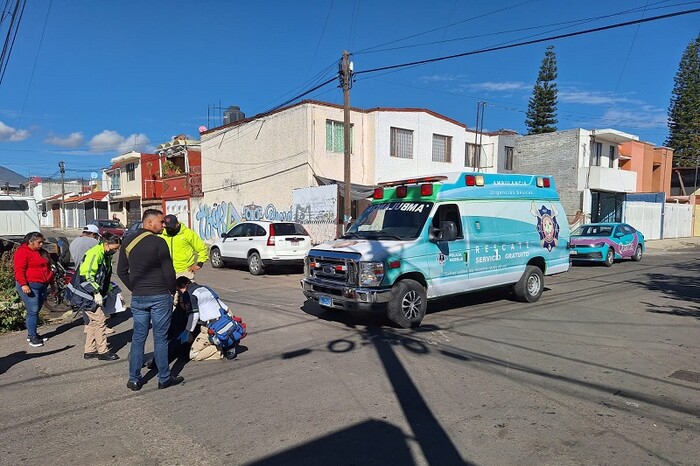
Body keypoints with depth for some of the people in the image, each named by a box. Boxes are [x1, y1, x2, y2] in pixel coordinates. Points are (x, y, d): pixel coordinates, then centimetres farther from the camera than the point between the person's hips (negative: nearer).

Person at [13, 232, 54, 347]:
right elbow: (19, 270, -17)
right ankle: (32, 337, -4)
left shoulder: (41, 252, 18)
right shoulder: (22, 252, -8)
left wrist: (52, 282, 25)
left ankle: (32, 334, 20)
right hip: (30, 286, -8)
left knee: (36, 310, 11)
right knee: (33, 311, -9)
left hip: (42, 286, 8)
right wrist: (23, 284, -25)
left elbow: (47, 268, 27)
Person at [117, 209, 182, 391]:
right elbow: (168, 271, -13)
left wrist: (134, 288, 17)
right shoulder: (158, 242, -13)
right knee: (160, 338, 4)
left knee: (138, 337, 12)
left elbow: (121, 271, 12)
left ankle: (134, 379, 18)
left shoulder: (128, 242, 7)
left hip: (137, 298, 5)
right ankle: (164, 378, 14)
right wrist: (172, 291, 1)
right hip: (160, 296, -5)